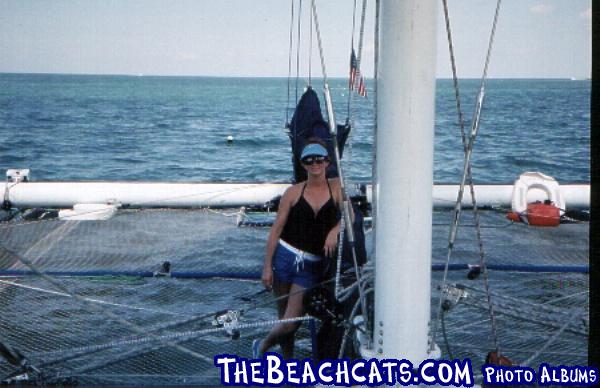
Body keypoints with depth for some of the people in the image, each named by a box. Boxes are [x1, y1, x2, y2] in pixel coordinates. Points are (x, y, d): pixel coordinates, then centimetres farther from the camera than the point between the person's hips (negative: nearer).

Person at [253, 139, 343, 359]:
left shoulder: (336, 187, 3)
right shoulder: (294, 192, 1)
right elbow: (276, 229, 1)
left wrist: (334, 231, -28)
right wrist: (267, 266, -3)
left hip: (313, 265, 0)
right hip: (285, 258, 0)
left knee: (292, 322, -3)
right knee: (284, 318, 7)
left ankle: (262, 346, 26)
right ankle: (288, 363, 30)